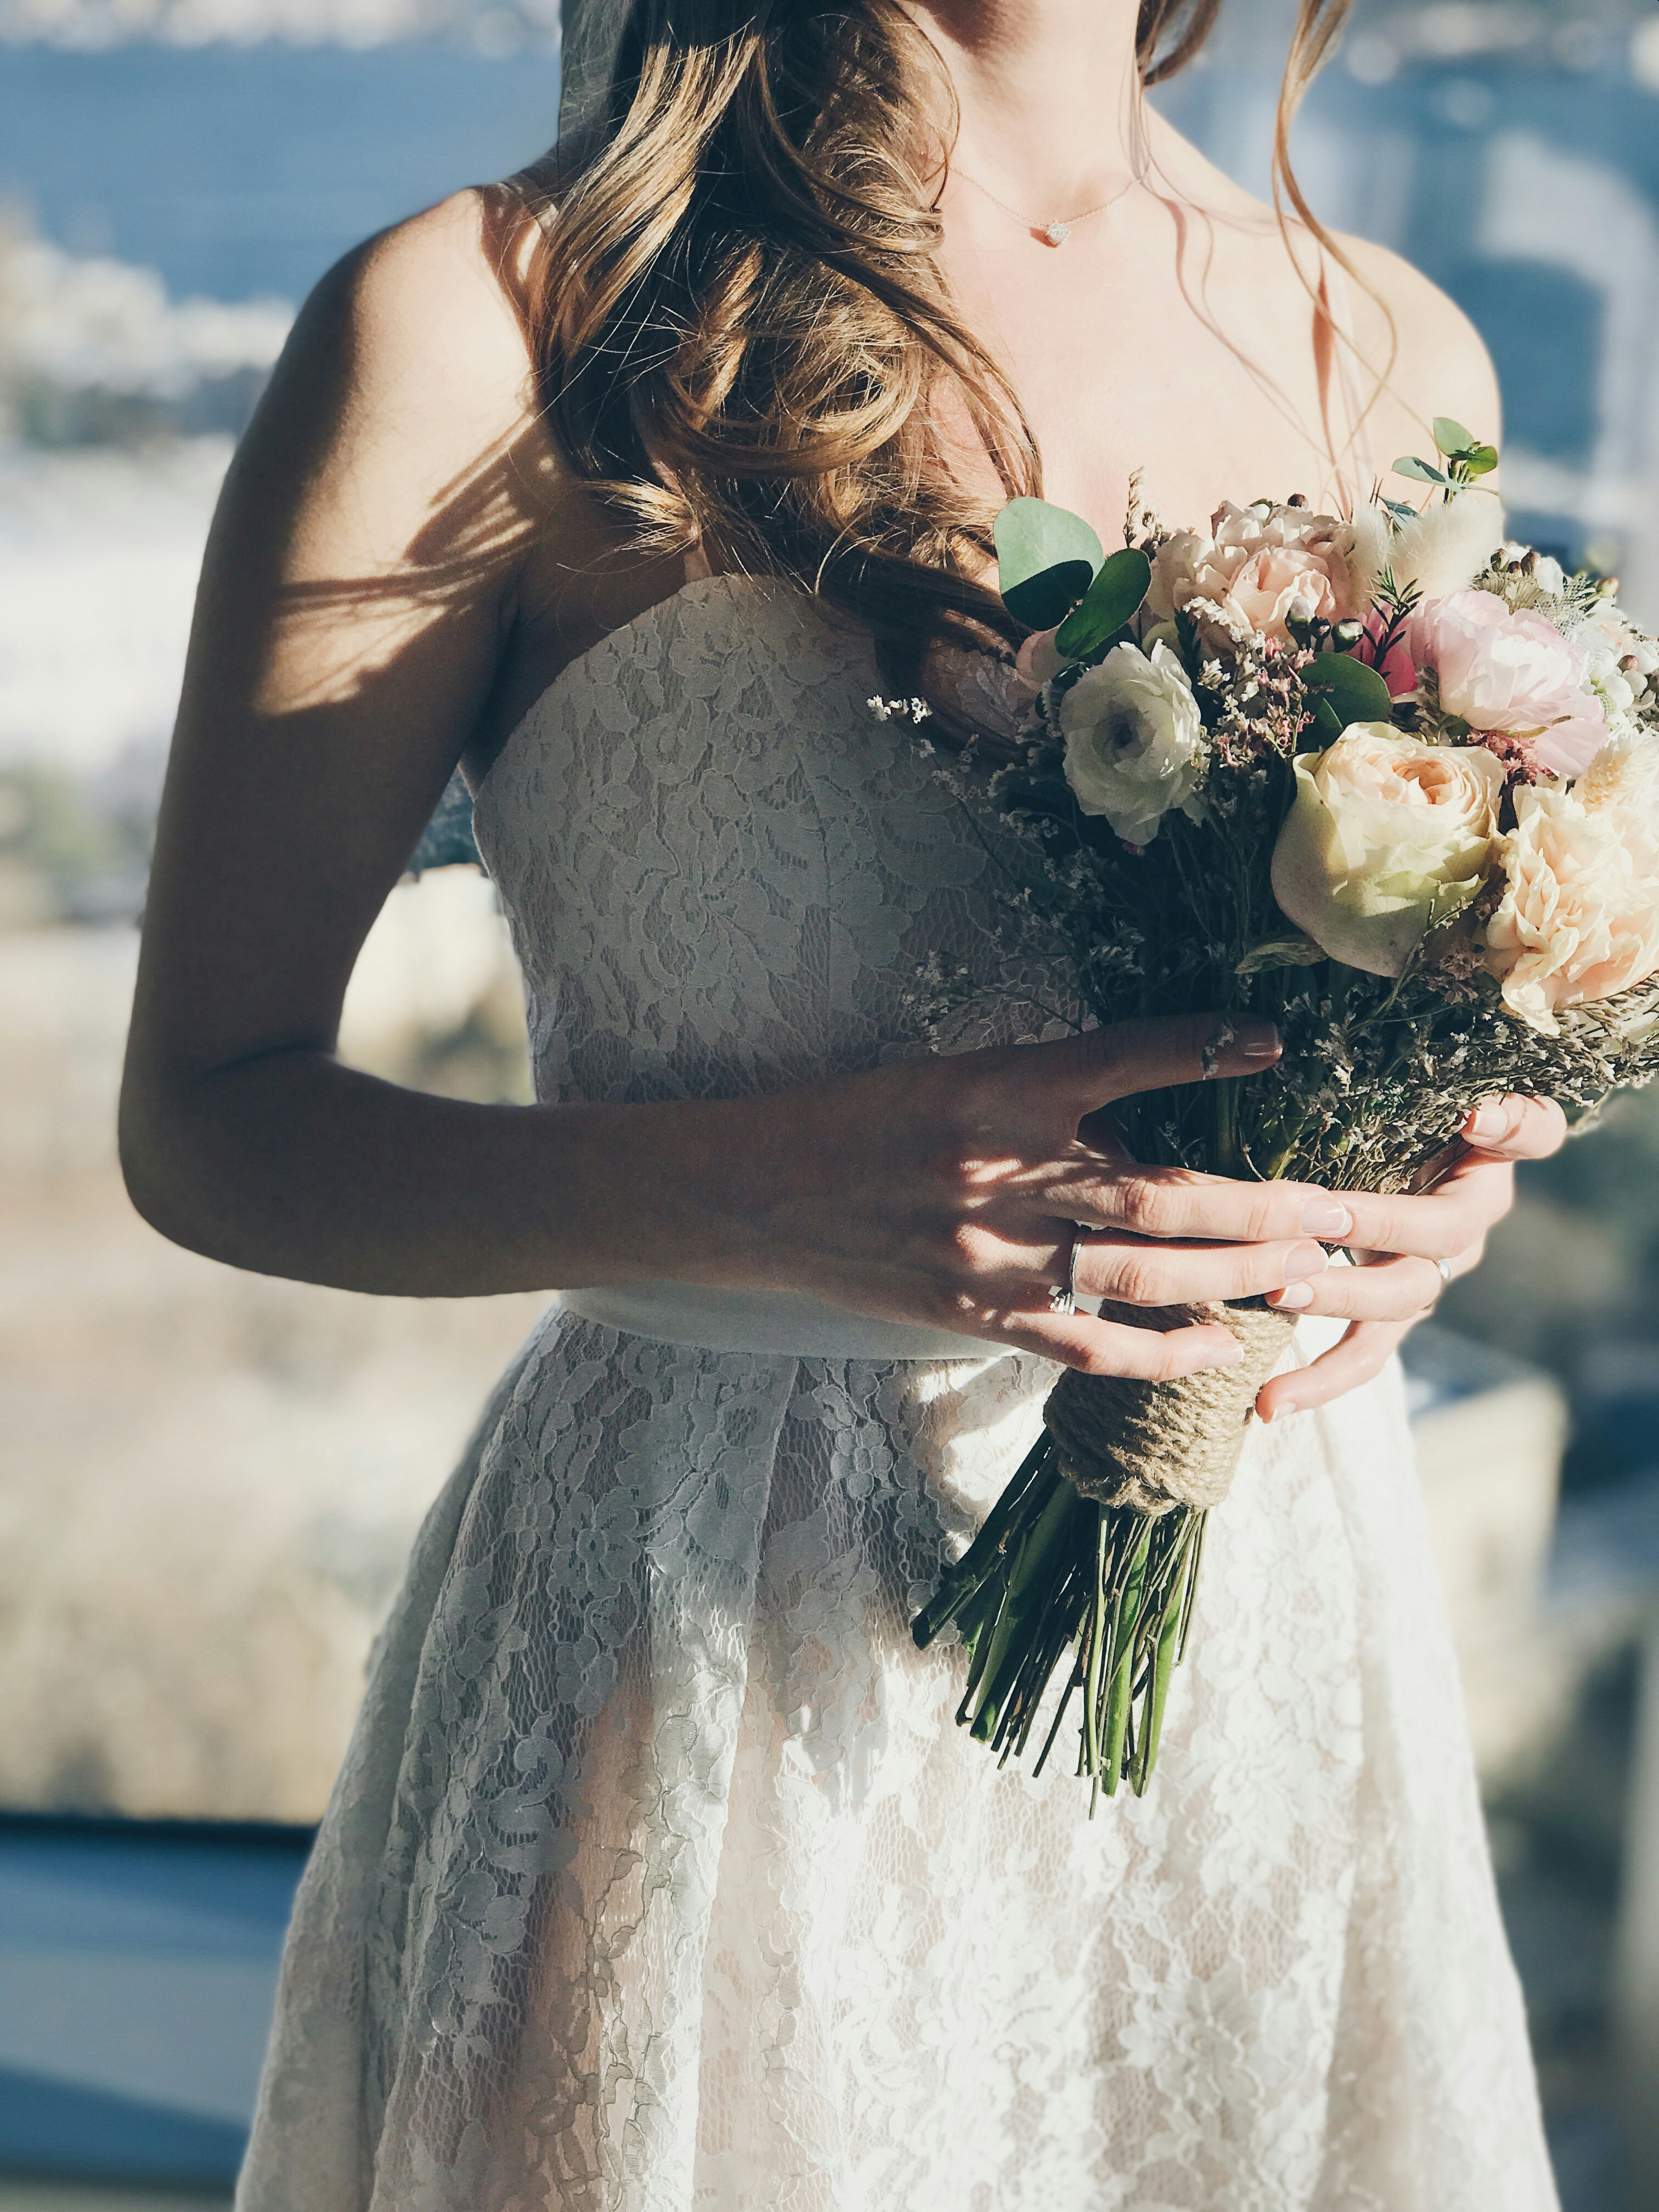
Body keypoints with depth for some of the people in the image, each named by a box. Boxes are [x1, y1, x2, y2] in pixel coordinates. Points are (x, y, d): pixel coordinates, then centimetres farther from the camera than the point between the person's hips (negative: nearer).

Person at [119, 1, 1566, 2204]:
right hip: (692, 1654, -4)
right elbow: (210, 1116, -10)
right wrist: (762, 1184, -26)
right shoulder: (484, 327, -12)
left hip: (1266, 1597, 5)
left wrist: (1437, 1188, -7)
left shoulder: (1393, 353, 2)